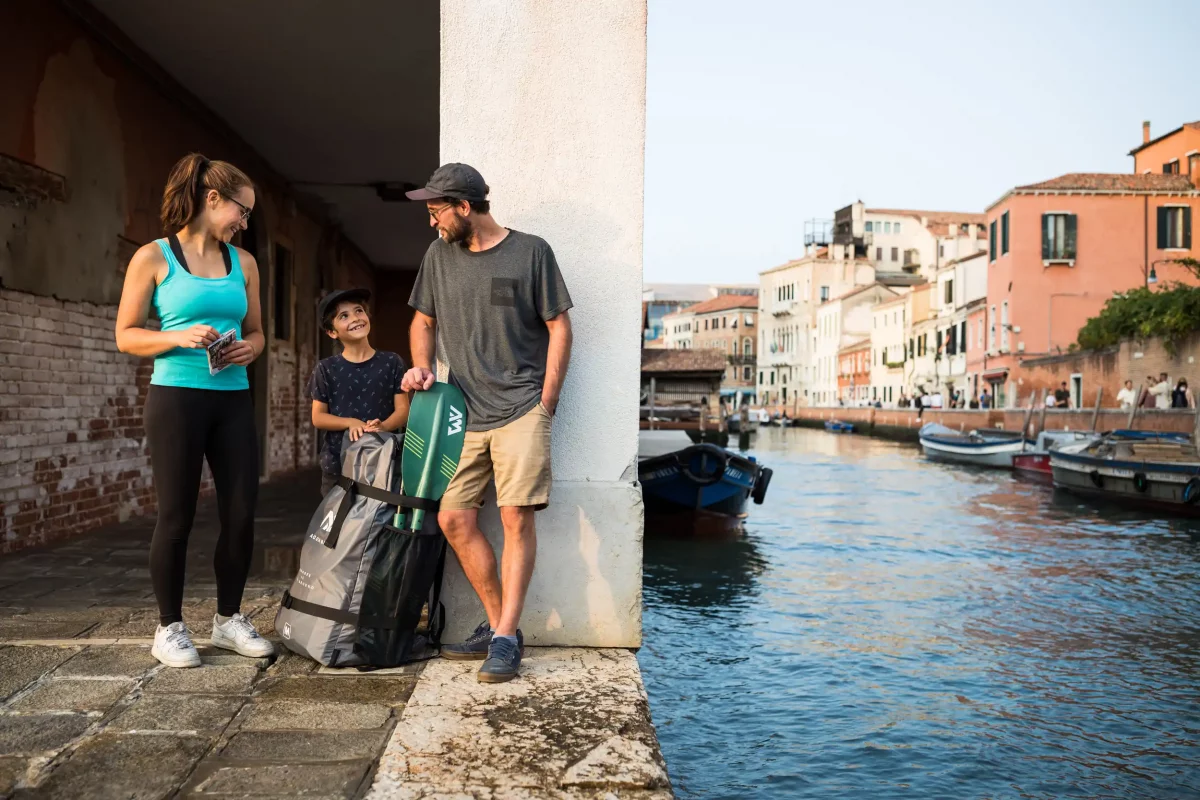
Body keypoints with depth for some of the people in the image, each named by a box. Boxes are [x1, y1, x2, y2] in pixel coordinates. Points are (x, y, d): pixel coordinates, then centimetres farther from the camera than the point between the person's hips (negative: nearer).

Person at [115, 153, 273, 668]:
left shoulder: (243, 263, 12)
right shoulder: (153, 258, 0)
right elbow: (126, 335, 0)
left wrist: (249, 349, -4)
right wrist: (180, 337, -17)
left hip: (233, 400, 4)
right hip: (176, 398, -4)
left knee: (241, 514, 3)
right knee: (176, 516, 2)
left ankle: (229, 620, 19)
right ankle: (169, 628, 16)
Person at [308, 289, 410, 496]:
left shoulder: (392, 363, 4)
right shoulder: (326, 369, 4)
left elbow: (403, 409, 0)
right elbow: (318, 417, 3)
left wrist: (383, 426, -22)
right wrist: (350, 422, -16)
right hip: (338, 464, 1)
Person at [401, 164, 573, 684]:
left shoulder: (530, 252, 0)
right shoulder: (438, 256, 13)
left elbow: (559, 328, 0)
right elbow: (423, 321, 24)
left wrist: (544, 406, -5)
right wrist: (421, 367, 5)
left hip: (520, 407, -5)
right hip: (464, 411, 5)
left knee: (516, 518, -10)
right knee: (453, 518, 0)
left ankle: (505, 640, -3)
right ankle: (498, 625, 15)